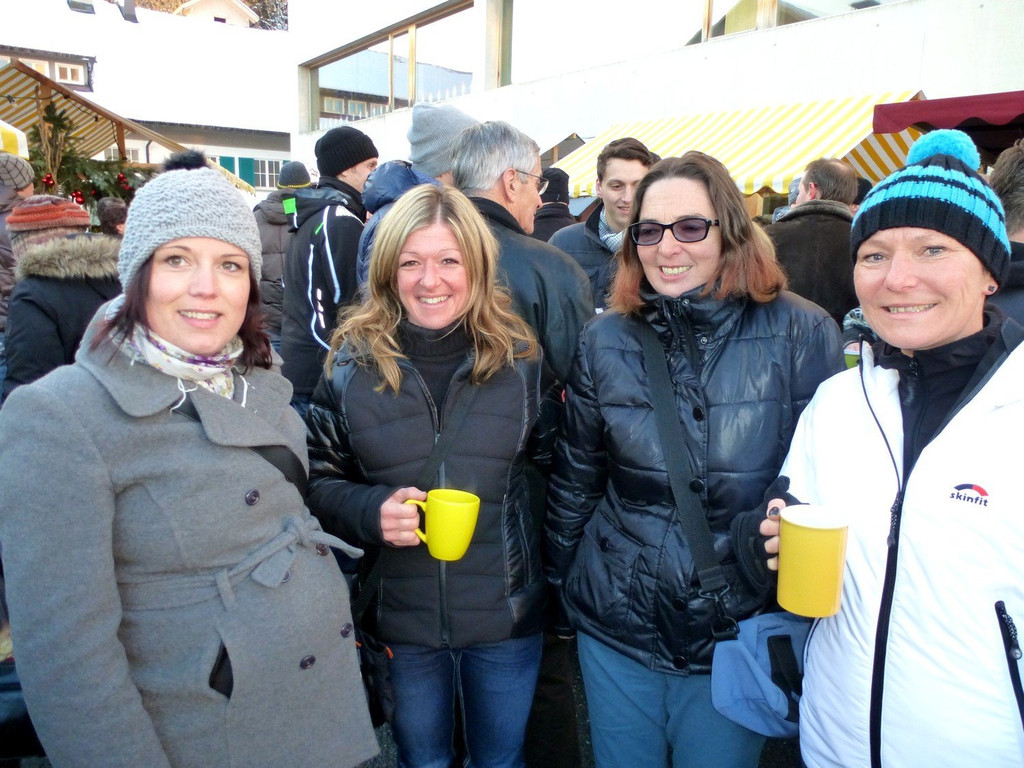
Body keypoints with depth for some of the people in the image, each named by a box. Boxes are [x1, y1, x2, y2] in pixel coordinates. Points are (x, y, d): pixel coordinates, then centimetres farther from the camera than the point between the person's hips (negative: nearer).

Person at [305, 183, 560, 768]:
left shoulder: (520, 358, -7)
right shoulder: (353, 362, -7)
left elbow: (552, 466, 3)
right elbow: (319, 480, -2)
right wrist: (371, 511, -20)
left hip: (506, 616, 1)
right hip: (400, 616, 0)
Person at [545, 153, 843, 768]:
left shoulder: (802, 335, -10)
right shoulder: (605, 342, -3)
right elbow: (574, 480, 5)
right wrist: (558, 585, 10)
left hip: (740, 627, -1)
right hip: (616, 627, 2)